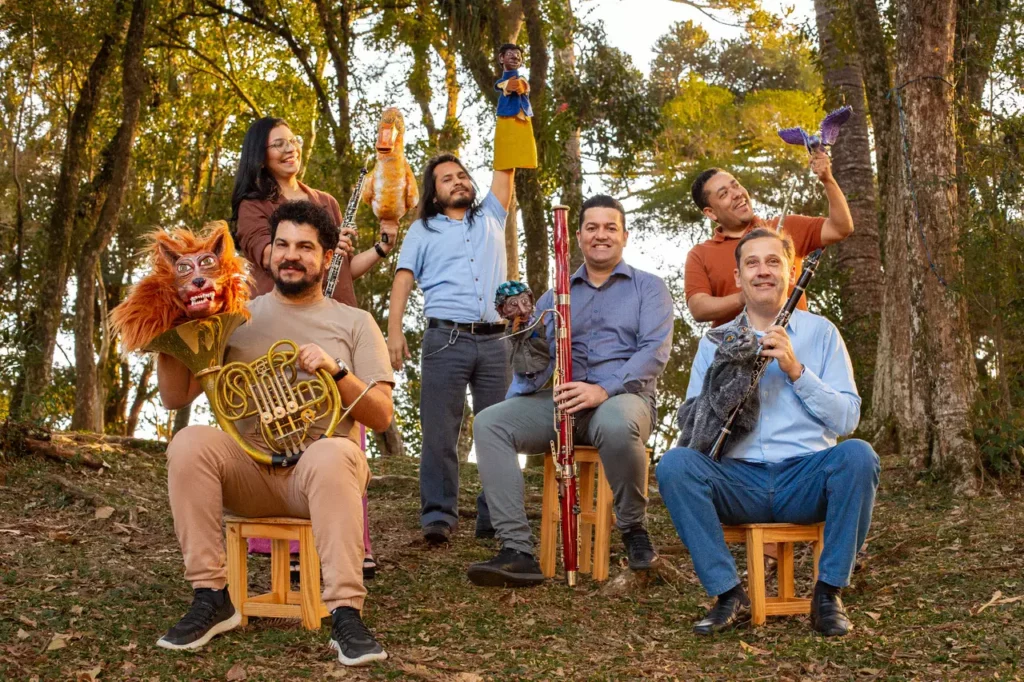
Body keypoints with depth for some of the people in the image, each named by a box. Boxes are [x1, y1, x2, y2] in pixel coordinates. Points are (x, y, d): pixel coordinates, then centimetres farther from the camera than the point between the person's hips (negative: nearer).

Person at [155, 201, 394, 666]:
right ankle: (212, 600, -20)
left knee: (333, 454, -37)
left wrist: (337, 371, -14)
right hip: (249, 469, 2)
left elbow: (382, 416, 1)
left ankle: (346, 615, -34)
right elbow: (175, 397, 8)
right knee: (189, 443, -28)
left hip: (321, 469, -2)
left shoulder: (354, 322, 9)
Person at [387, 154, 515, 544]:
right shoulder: (423, 230, 16)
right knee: (439, 433, -7)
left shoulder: (490, 217, 23)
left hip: (494, 340, 2)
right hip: (446, 339, -2)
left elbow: (506, 168, 19)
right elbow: (403, 279, 6)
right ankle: (438, 516, -3)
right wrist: (394, 330, -7)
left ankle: (495, 518, 4)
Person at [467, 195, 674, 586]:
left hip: (624, 396, -4)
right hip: (565, 401, 4)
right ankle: (517, 552, -28)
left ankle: (634, 529, -13)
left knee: (616, 425, -41)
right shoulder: (557, 296, 21)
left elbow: (655, 350, -5)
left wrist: (605, 389, -21)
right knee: (488, 423, -22)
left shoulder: (648, 288, 11)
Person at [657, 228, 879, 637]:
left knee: (858, 455, -31)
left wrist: (796, 370, -11)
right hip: (740, 481, 1)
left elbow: (846, 419, 2)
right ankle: (729, 595, -17)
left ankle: (828, 593, -16)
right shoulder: (715, 343, 14)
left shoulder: (820, 332, 11)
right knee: (674, 464, -27)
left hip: (807, 479, 0)